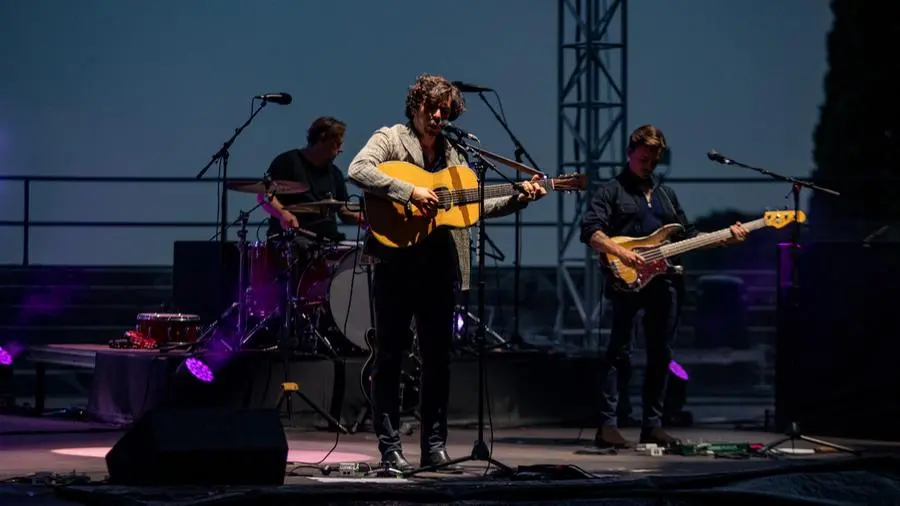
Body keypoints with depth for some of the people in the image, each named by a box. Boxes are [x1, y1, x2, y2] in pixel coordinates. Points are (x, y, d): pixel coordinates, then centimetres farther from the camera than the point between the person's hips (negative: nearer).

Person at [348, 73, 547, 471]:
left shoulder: (452, 154, 17)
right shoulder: (390, 139, 0)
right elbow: (358, 170, -19)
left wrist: (519, 199, 3)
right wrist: (410, 192, -24)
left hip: (440, 263, 5)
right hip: (397, 261, -5)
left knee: (438, 357, 7)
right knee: (390, 355, -1)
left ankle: (434, 446, 15)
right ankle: (389, 449, 3)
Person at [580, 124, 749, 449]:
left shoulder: (666, 194, 23)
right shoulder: (612, 191, 4)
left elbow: (687, 236, 24)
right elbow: (590, 230, -9)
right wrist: (620, 253, -23)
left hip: (664, 284, 6)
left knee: (660, 356, 6)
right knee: (619, 353, -10)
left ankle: (652, 425, 13)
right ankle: (607, 426, -13)